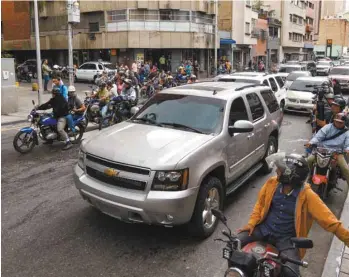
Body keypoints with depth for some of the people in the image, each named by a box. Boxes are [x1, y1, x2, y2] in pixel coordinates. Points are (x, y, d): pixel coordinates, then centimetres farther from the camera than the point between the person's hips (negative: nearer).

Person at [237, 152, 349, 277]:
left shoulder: (306, 195, -18)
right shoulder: (272, 183, -6)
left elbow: (327, 219, -18)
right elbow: (260, 204, 8)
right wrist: (251, 223, -2)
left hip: (286, 238, -3)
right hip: (264, 229, 3)